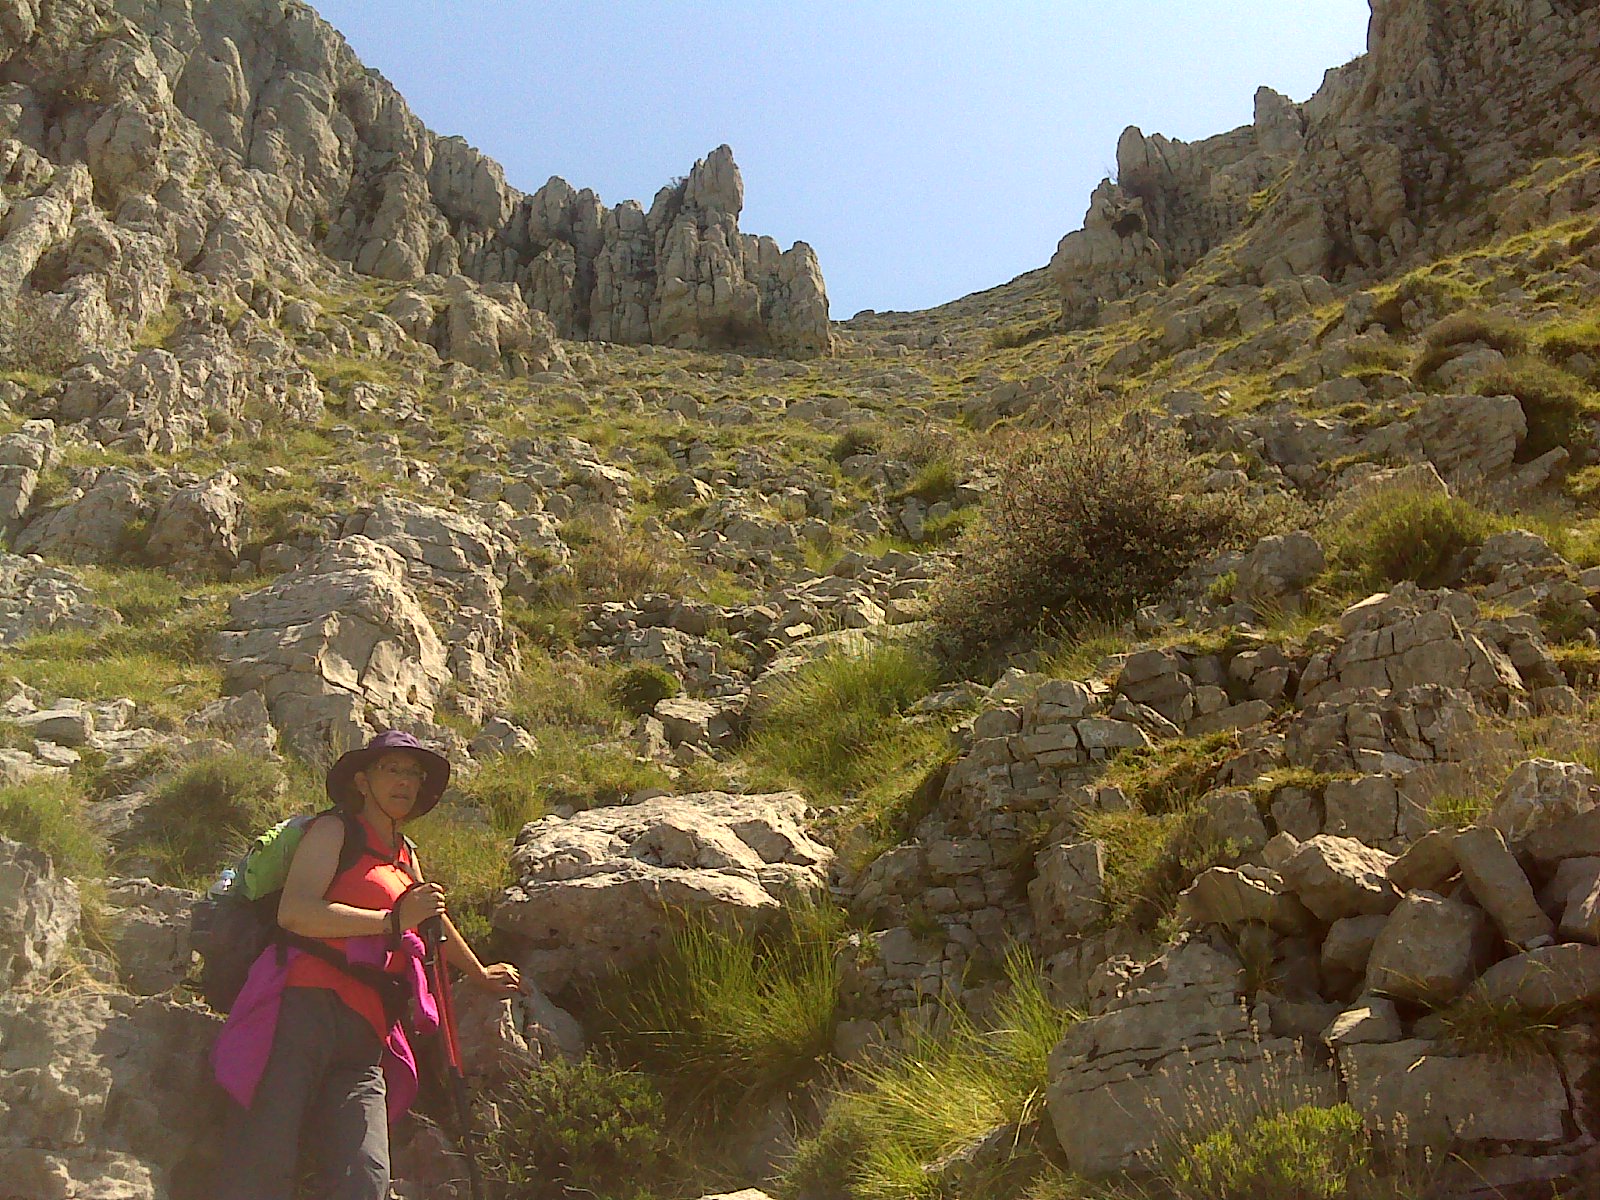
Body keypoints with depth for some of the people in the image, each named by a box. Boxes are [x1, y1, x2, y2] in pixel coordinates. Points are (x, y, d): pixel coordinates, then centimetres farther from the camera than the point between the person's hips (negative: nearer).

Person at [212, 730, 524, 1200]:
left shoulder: (404, 857, 28)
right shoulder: (334, 831, 8)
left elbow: (434, 921, 45)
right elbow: (294, 911, -9)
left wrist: (480, 975, 56)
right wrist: (393, 920, -9)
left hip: (365, 1034, 6)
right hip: (306, 1007, -6)